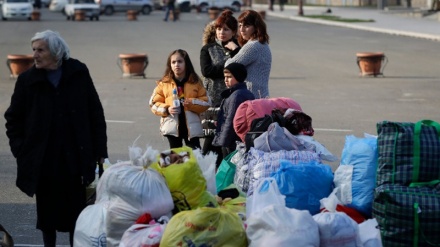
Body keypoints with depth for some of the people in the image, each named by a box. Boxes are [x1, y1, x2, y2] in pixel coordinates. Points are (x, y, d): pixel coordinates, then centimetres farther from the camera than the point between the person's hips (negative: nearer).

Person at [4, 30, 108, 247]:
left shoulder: (79, 74, -3)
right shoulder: (27, 80, -3)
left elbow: (95, 113, 2)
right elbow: (13, 119, 4)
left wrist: (100, 150, 0)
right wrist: (20, 150, -4)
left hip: (75, 157, 0)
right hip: (43, 160, 0)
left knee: (76, 211, 6)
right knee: (47, 209, 9)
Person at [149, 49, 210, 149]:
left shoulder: (195, 82, 3)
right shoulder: (164, 83, 3)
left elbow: (206, 102, 3)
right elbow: (154, 103, 4)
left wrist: (192, 103, -14)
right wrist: (167, 109, -13)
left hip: (191, 127, -1)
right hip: (172, 126, 1)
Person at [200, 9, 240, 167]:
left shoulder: (238, 48, 11)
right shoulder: (208, 49, 10)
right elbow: (206, 71, -7)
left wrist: (235, 51, -9)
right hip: (214, 99, -1)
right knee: (211, 140, -4)